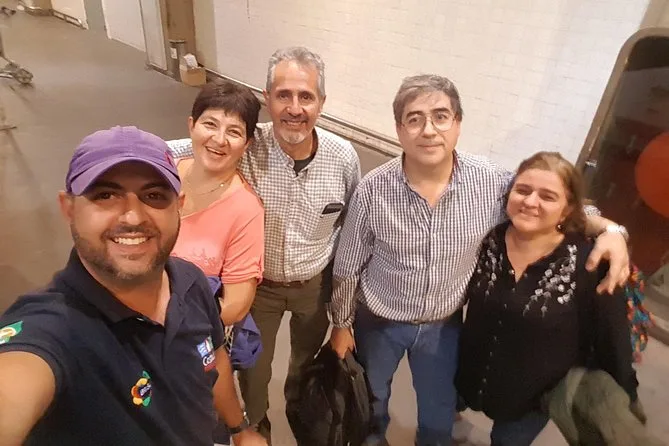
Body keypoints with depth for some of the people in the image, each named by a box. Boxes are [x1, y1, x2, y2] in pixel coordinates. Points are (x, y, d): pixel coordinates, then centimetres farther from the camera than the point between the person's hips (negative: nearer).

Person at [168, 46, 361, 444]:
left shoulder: (343, 157, -18)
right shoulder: (244, 148, -25)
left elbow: (349, 225, -2)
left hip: (316, 284, 2)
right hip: (256, 283, -1)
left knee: (307, 359, 29)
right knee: (253, 367, 22)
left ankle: (299, 410, 64)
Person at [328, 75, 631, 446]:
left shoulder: (491, 182, -20)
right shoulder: (373, 189, -25)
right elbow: (347, 267, -12)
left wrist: (607, 229, -19)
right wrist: (341, 324, -1)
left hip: (444, 325, 1)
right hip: (379, 322, 0)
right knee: (369, 402, 27)